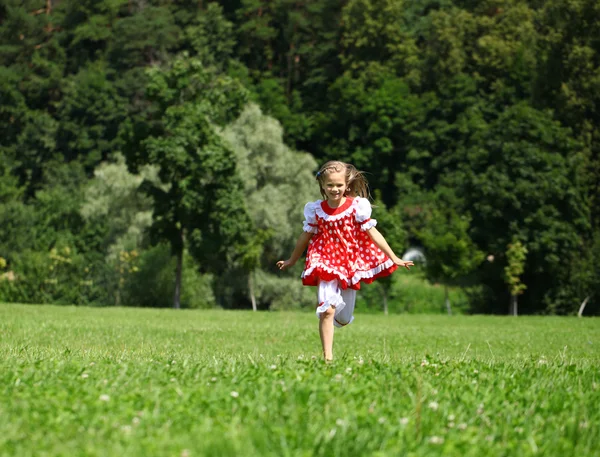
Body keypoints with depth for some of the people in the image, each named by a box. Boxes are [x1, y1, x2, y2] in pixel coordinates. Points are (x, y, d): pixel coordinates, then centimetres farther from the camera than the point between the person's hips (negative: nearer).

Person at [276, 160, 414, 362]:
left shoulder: (357, 207, -7)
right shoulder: (316, 210, -3)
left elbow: (372, 233, -4)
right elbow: (306, 236, 12)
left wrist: (393, 258, -7)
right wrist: (292, 260, 23)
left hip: (351, 264, 1)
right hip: (326, 263, -1)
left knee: (343, 319, 11)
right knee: (327, 310, -19)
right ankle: (327, 356, -14)